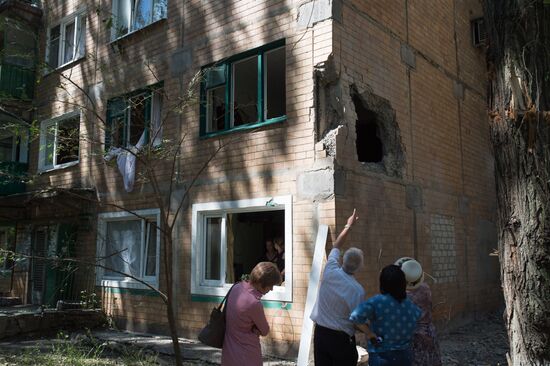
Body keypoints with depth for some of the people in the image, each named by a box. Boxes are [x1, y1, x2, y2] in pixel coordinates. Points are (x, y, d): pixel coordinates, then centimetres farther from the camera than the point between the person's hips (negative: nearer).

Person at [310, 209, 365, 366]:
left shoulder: (330, 273, -7)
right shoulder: (358, 291, -17)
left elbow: (336, 246, 10)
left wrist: (348, 226, 22)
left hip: (320, 333, 4)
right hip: (342, 339, -4)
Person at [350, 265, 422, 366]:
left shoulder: (378, 302, -19)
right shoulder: (411, 306, -4)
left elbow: (356, 316, -31)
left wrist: (371, 335, -19)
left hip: (381, 357, -4)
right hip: (404, 356, 4)